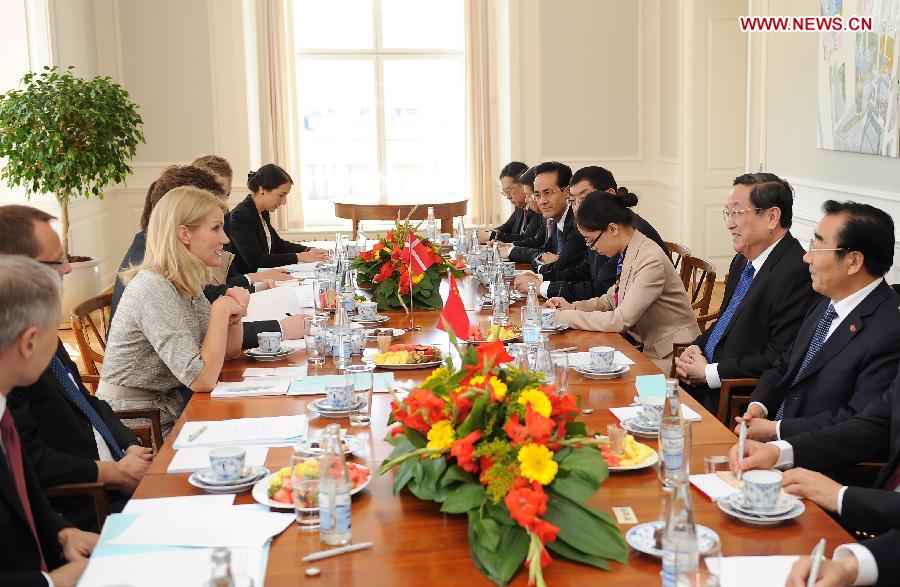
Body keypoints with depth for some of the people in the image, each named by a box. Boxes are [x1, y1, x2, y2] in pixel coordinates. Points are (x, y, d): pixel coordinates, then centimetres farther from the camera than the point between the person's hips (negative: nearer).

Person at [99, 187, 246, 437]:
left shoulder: (186, 284, 4)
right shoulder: (153, 289, -21)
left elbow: (230, 351, 12)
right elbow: (202, 380, -26)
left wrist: (234, 312, -6)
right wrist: (221, 310, -19)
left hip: (166, 414, 8)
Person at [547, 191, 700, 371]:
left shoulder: (651, 261, -22)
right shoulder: (627, 254, 6)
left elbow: (622, 320, -24)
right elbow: (611, 300, 21)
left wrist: (564, 316, -17)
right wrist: (572, 307, 3)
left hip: (669, 357, -8)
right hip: (647, 348, 8)